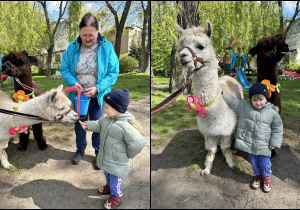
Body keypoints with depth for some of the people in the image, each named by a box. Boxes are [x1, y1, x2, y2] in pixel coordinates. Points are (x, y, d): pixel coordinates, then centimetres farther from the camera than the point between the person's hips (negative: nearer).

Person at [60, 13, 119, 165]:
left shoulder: (106, 47, -15)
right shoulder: (73, 47, -9)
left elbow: (113, 72, -14)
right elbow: (64, 69, -3)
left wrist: (97, 88, -25)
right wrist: (73, 82, -22)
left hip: (98, 95, -2)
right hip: (78, 94, 2)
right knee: (79, 122, 19)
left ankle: (99, 149, 37)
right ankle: (80, 149, 42)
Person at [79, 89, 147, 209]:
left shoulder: (125, 126, -37)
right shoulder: (107, 118, -10)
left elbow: (138, 143, -35)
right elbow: (99, 125, 12)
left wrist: (129, 155, -18)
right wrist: (88, 125, -5)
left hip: (117, 162, -8)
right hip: (105, 157, 8)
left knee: (115, 180, 15)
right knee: (107, 174, 32)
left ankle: (116, 197, 41)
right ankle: (109, 186, 61)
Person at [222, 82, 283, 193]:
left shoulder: (272, 112, -6)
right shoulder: (244, 107, -5)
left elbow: (277, 128, 2)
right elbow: (232, 101, -1)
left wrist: (274, 142, -1)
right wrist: (221, 93, -7)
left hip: (264, 145, -1)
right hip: (249, 143, 1)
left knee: (264, 164, 6)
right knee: (254, 162, 16)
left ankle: (266, 177, 37)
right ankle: (257, 176, 43)